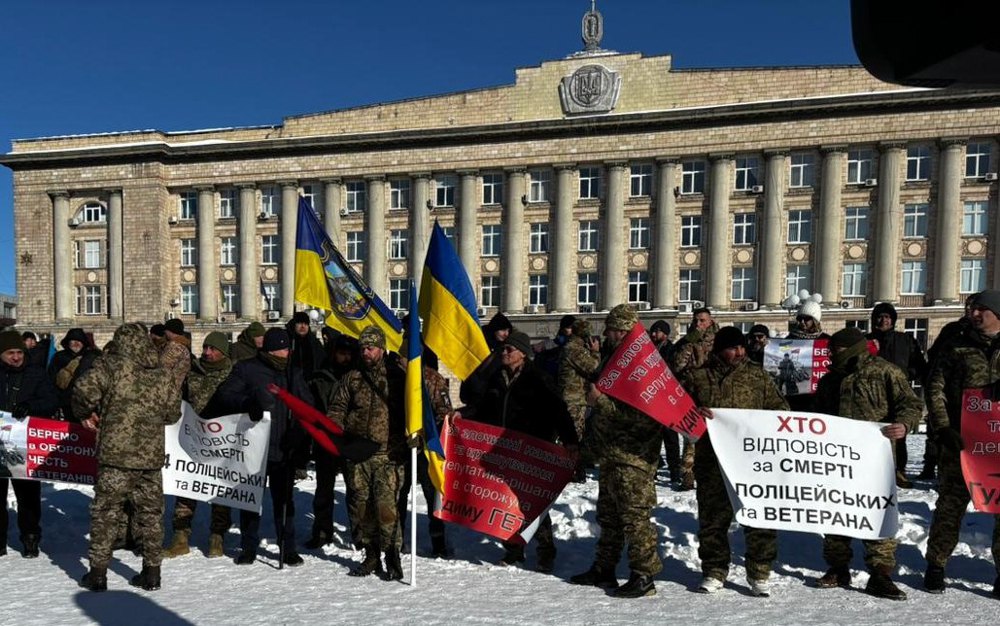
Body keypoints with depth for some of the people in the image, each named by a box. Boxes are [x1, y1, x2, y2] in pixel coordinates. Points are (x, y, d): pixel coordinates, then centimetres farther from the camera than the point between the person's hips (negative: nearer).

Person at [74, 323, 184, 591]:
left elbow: (85, 388, -19)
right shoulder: (164, 376, 6)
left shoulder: (111, 364, -5)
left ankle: (98, 573, 17)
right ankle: (152, 572, 20)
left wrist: (85, 413, -1)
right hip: (152, 456, 3)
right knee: (151, 513, 13)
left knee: (106, 512, 10)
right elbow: (173, 413, 10)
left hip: (116, 453, -3)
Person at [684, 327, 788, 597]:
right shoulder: (697, 377, 2)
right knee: (712, 518, 9)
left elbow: (778, 406, 14)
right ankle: (714, 571, 25)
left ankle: (759, 573, 20)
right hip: (712, 461, 0)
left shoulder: (757, 376, 8)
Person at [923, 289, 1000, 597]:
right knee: (950, 504, 5)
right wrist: (943, 428, -8)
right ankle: (936, 564, 15)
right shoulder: (956, 349, 6)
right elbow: (935, 390, 2)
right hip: (960, 441, -1)